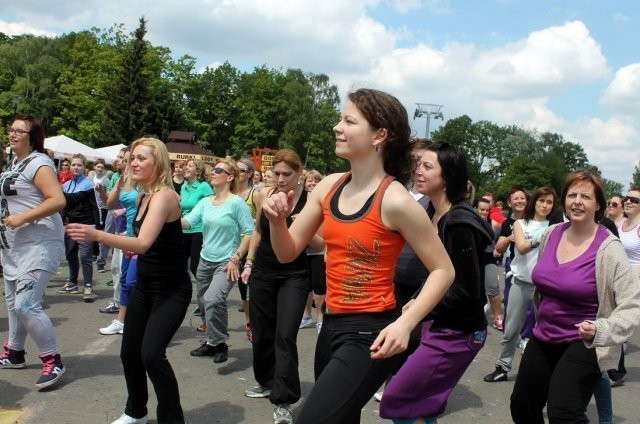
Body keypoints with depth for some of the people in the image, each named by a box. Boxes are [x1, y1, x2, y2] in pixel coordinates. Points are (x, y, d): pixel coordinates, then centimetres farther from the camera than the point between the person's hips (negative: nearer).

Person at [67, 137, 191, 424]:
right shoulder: (143, 196, 6)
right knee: (129, 353, 13)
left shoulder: (164, 195, -21)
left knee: (152, 354, -20)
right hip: (145, 285, 9)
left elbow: (144, 243, -35)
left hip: (172, 290, -9)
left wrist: (97, 235, -45)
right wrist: (130, 249, 4)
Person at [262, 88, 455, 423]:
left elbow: (442, 270, -11)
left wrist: (405, 323, -23)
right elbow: (288, 253, 8)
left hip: (369, 333, -7)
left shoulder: (395, 201, -18)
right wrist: (277, 221, -12)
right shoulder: (328, 187, 1)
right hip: (331, 325, 7)